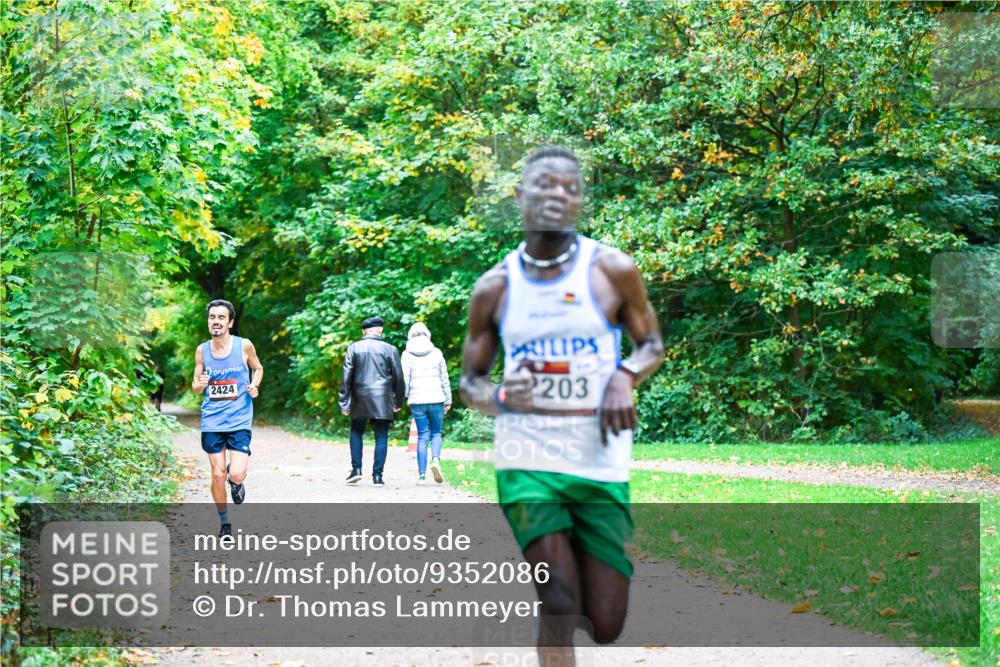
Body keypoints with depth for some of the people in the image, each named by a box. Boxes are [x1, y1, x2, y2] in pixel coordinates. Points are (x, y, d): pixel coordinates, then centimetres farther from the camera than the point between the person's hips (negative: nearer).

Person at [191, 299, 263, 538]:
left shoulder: (244, 346, -5)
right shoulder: (202, 350, 0)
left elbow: (258, 368, 14)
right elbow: (195, 387, 9)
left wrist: (254, 386, -6)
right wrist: (200, 384, -15)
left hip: (239, 421, -2)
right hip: (212, 422, 2)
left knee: (236, 474, -15)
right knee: (218, 475, 3)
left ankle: (236, 481, 24)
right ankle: (225, 523, 23)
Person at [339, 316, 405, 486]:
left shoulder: (354, 348, 2)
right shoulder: (390, 349, 1)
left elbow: (346, 377, -1)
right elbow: (398, 378, 3)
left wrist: (344, 402, 3)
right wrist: (398, 401, 14)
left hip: (360, 397, 1)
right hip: (383, 399, -1)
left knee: (356, 432, 17)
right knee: (381, 437, 4)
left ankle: (356, 469, 5)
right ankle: (377, 475, -1)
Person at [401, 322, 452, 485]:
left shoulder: (407, 355, 0)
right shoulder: (436, 353, 2)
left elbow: (404, 380, -4)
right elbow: (444, 378, 5)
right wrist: (448, 400, 13)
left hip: (417, 400, 0)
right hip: (436, 399, 0)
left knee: (422, 437, 7)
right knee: (436, 433, 14)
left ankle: (422, 475, 2)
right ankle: (435, 459, -14)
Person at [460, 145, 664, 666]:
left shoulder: (613, 271, 1)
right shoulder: (494, 287, 4)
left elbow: (652, 344, 13)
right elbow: (469, 382, 12)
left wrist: (626, 376, -10)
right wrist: (499, 397, -12)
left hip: (601, 462, 1)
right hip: (527, 459, -1)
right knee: (559, 608, -15)